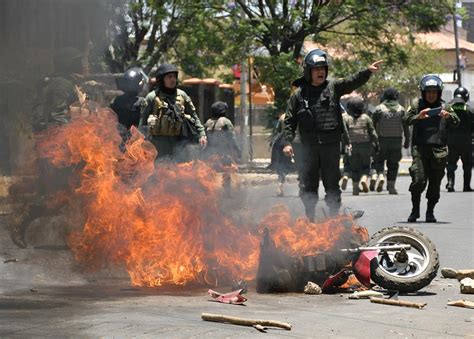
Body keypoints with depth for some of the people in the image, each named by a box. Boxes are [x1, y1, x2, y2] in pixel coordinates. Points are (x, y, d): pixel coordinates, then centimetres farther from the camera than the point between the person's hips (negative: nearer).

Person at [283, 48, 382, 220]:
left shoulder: (333, 87, 4)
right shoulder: (299, 94, 5)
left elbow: (352, 82, -11)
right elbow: (290, 121, 7)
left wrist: (368, 71, -28)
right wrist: (288, 142, -2)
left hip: (331, 145, -1)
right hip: (308, 146, 1)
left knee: (332, 184, 5)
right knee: (308, 186, 6)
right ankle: (310, 219, 16)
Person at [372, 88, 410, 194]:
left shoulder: (379, 109, -2)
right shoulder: (401, 109, 5)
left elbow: (373, 124, 0)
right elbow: (406, 127, 6)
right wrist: (407, 141, 11)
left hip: (382, 139, -2)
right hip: (397, 140, 2)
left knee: (379, 160, 12)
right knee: (393, 163, 7)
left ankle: (380, 175, -13)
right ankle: (391, 185, 3)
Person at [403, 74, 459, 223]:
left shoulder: (444, 107, 12)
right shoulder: (417, 106, 9)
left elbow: (456, 122, 0)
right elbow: (406, 119, -5)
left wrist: (448, 116, -22)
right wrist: (418, 117, -25)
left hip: (439, 149, 2)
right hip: (420, 148, -2)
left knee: (435, 183, 3)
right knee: (419, 180, -12)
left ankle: (430, 212, 16)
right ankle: (415, 210, 4)